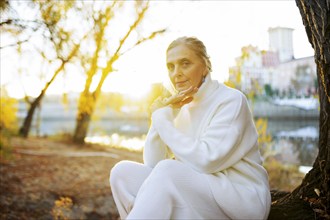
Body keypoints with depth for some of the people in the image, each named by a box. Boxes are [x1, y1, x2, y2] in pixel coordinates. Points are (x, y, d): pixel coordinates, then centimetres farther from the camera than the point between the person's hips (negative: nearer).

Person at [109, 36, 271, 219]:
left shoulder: (231, 100, -10)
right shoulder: (182, 108, 8)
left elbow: (205, 160, -23)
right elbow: (152, 163, 2)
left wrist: (161, 117, -15)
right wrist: (162, 114, -10)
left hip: (243, 199, -6)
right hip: (198, 193, 6)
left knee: (167, 170, -32)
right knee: (122, 172, -8)